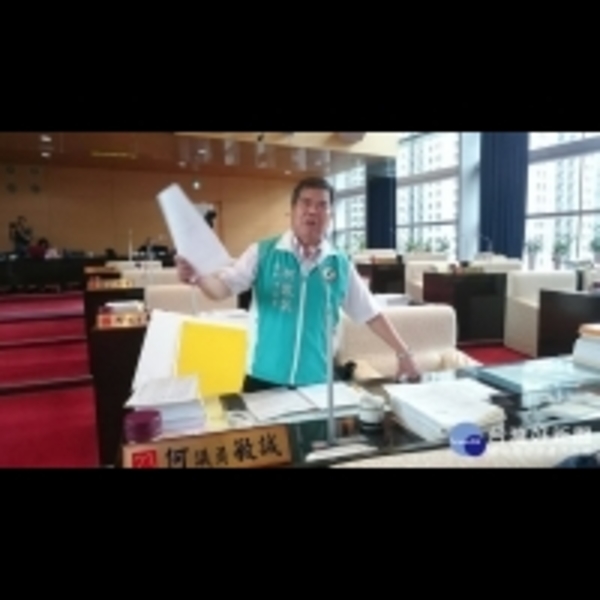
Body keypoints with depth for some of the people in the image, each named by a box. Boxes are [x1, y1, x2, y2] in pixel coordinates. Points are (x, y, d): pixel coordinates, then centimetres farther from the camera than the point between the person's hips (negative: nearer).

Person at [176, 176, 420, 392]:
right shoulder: (263, 252, -4)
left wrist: (403, 353, 6)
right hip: (264, 378, -1)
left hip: (317, 381, 2)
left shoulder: (341, 263, 1)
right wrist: (197, 276, -33)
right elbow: (223, 288, -12)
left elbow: (370, 313, 7)